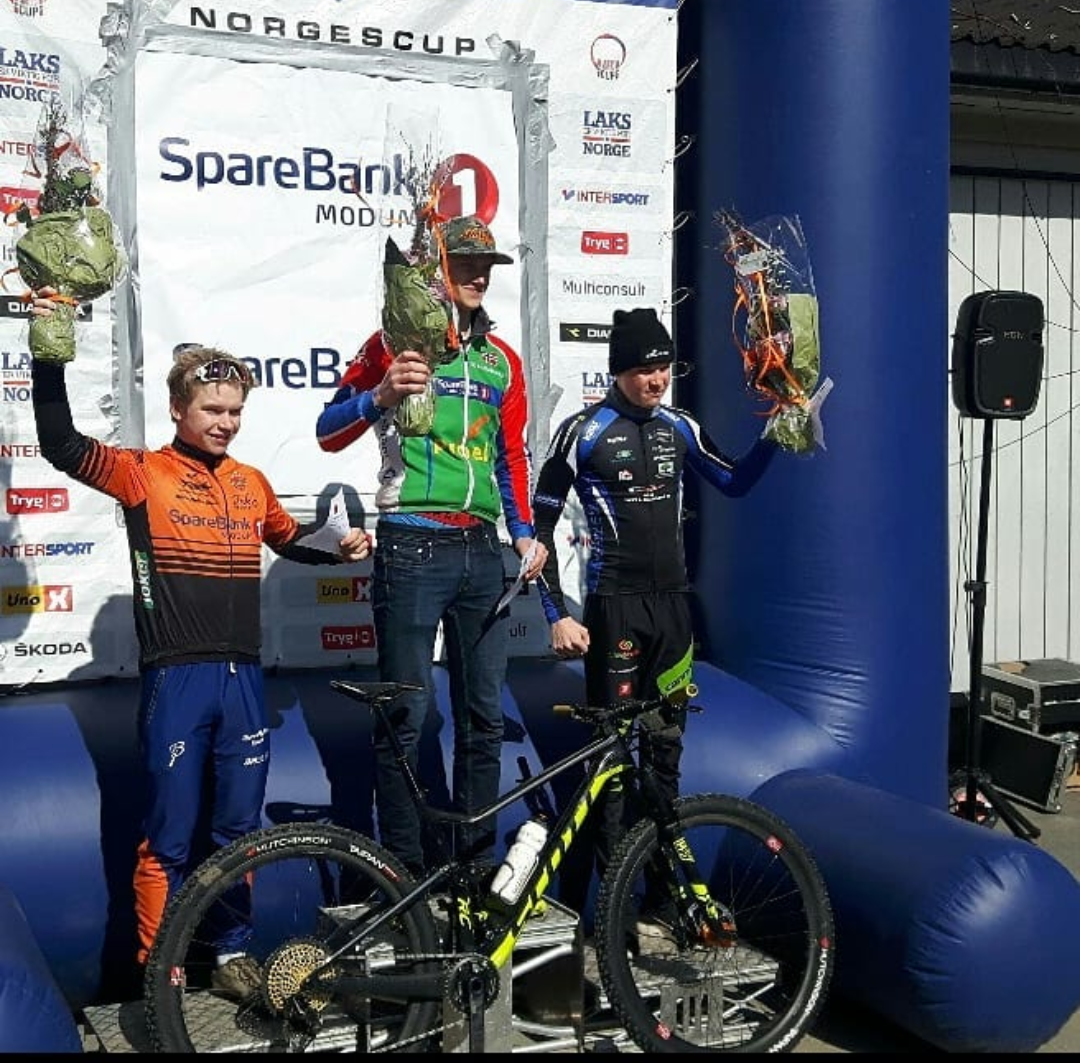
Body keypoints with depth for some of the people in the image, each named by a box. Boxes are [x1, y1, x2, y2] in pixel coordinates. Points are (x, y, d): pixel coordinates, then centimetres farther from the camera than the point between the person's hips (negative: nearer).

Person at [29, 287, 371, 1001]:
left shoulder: (251, 482, 11)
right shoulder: (143, 473, -3)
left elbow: (288, 539, 29)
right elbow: (61, 445, -16)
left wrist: (339, 548, 11)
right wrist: (50, 353, -23)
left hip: (243, 679, 5)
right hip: (177, 680, -5)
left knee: (239, 830, 14)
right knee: (171, 840, 3)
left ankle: (233, 956, 28)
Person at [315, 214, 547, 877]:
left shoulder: (502, 358, 17)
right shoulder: (396, 343, 2)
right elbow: (329, 433, -2)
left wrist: (526, 533, 7)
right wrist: (380, 395, -21)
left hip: (482, 550, 5)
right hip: (412, 547, -5)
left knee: (485, 715, 9)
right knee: (407, 715, -2)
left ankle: (480, 863, 20)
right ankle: (404, 869, 8)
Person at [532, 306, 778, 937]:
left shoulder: (678, 428, 9)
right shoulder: (585, 431, -7)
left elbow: (736, 483, 18)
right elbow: (540, 525, -6)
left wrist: (774, 437, 2)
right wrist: (558, 615, -11)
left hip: (672, 603, 6)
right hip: (615, 606, -6)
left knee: (665, 749, 10)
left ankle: (659, 897, 20)